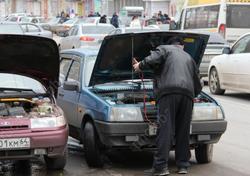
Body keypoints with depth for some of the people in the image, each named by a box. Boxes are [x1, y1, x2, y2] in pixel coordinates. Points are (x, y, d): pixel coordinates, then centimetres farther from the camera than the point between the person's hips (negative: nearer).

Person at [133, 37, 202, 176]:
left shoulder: (165, 49, 19)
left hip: (168, 92, -4)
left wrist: (140, 66, 13)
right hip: (187, 94, 5)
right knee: (183, 130, 11)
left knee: (165, 128, -9)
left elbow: (153, 59, -5)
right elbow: (198, 86, 33)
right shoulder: (189, 58, 33)